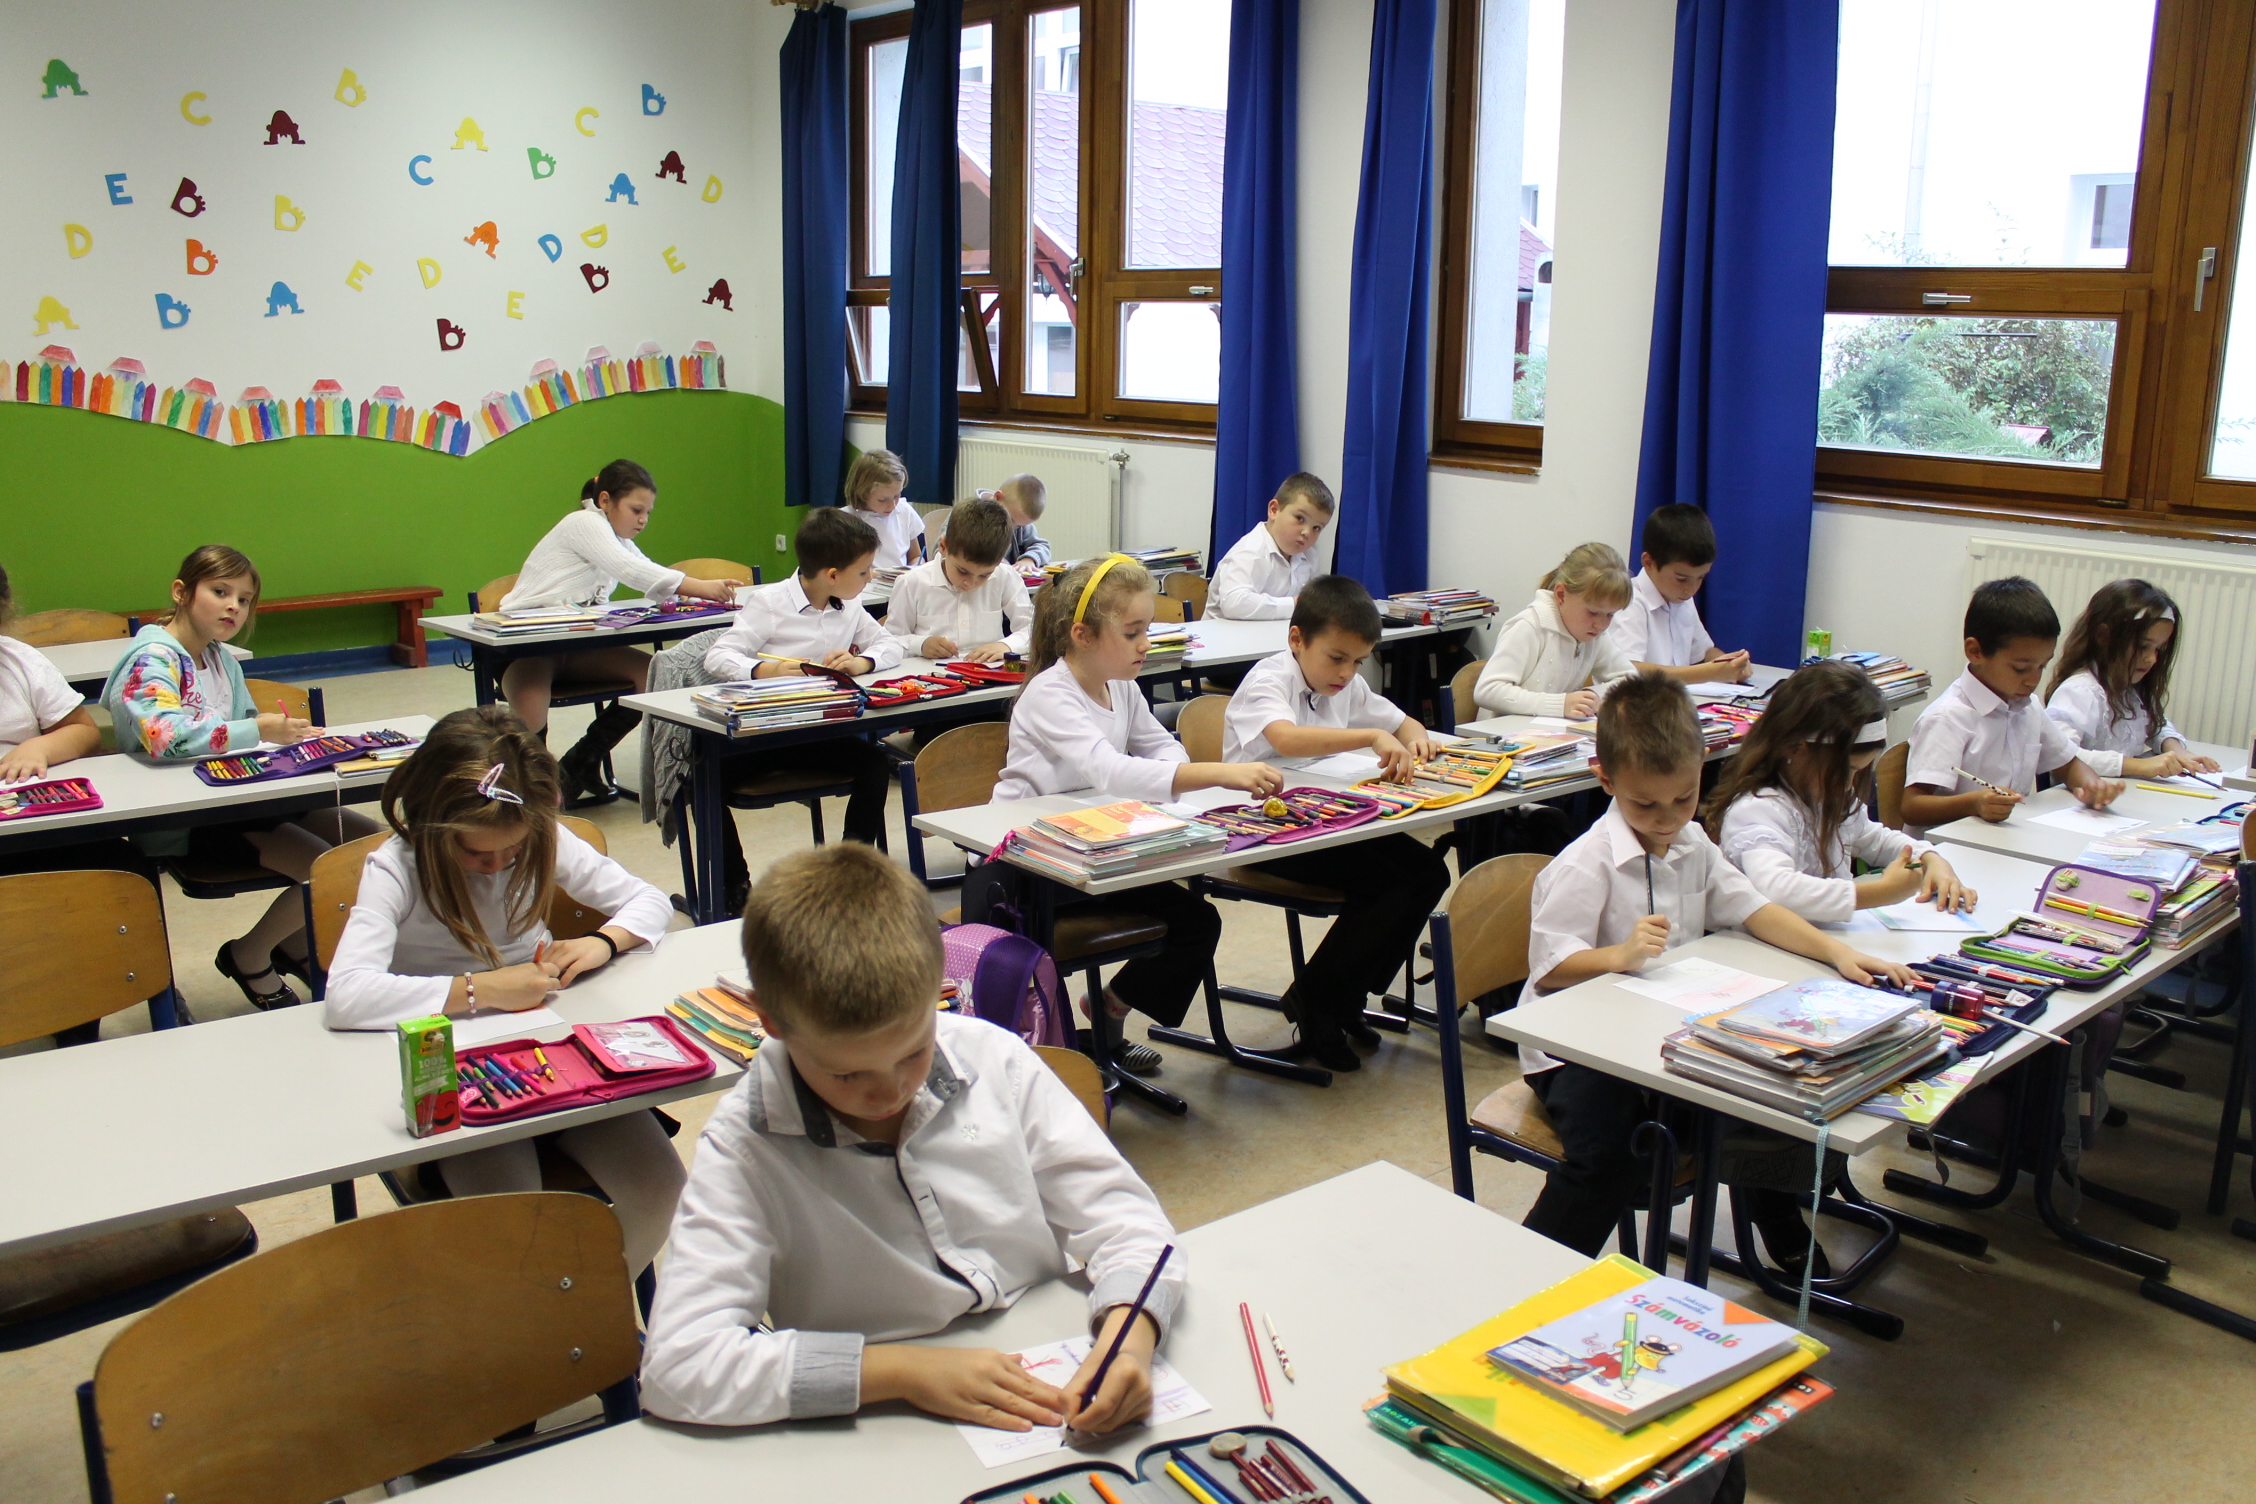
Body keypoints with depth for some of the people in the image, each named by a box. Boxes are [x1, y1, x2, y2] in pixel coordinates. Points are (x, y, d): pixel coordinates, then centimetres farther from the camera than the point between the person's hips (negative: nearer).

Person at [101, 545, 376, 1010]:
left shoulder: (221, 658, 13)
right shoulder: (152, 660, -14)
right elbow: (166, 734, -33)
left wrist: (284, 731, -2)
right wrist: (258, 731, -32)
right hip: (183, 825, -9)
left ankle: (296, 945, 22)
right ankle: (249, 956, 5)